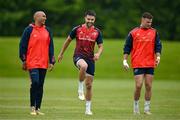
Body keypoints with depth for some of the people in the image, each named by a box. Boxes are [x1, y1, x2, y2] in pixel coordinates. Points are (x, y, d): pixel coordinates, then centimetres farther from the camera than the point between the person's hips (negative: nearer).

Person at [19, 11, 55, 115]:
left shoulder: (47, 30, 13)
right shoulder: (29, 30, -1)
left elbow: (50, 47, 14)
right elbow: (23, 45, -1)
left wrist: (51, 62, 8)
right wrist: (24, 60, -4)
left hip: (43, 63, 5)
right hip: (32, 63, -5)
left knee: (40, 85, 6)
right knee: (35, 83, -15)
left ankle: (38, 109, 11)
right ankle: (33, 108, -3)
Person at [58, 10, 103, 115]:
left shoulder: (97, 32, 2)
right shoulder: (77, 29, -2)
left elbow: (101, 46, 3)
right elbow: (68, 40, 11)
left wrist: (98, 54, -19)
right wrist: (61, 54, 16)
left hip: (90, 58, 2)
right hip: (78, 56, -2)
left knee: (89, 85, 3)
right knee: (84, 66, -40)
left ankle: (88, 109, 15)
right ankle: (80, 89, -20)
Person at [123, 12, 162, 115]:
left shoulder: (154, 32, 8)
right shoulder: (133, 33, 3)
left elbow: (158, 46, 8)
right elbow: (127, 48, 6)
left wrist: (158, 57, -8)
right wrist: (125, 61, 1)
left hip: (150, 64, 2)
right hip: (137, 64, -2)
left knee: (149, 86, 2)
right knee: (139, 85, -9)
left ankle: (147, 108, 10)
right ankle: (136, 106, 9)